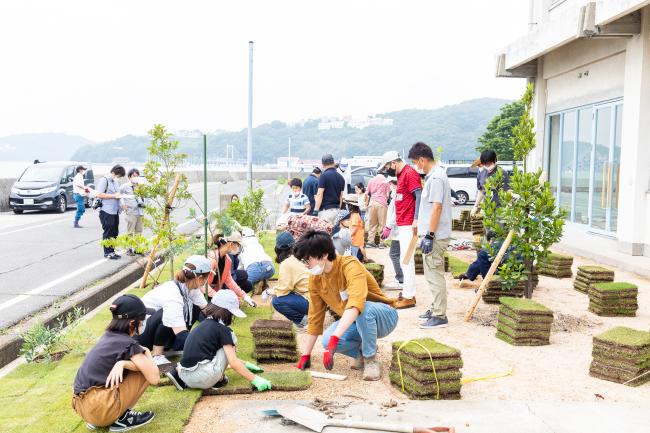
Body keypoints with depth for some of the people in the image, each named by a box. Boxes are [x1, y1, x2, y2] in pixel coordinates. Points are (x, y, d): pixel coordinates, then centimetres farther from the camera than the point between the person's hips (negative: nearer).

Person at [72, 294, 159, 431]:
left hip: (82, 405, 8)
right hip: (97, 407, -8)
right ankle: (122, 419, 2)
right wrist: (146, 353, 5)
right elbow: (154, 378, -10)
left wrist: (123, 363, -11)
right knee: (146, 371, 0)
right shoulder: (128, 344, -12)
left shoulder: (109, 336, 12)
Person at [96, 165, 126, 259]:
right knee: (108, 233, -2)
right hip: (107, 211, -8)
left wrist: (119, 195, 9)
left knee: (114, 232, 11)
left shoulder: (116, 181, 17)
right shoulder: (104, 180, -8)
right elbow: (99, 195, -15)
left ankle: (112, 251, 19)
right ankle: (107, 252, 6)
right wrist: (114, 195, -16)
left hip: (115, 211, 8)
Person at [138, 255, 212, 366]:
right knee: (170, 316, -36)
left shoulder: (189, 287, -11)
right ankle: (156, 354, -17)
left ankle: (170, 345, 1)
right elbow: (182, 336, -38)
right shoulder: (172, 295, -35)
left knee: (195, 307, -7)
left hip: (161, 326, 8)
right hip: (140, 330, -8)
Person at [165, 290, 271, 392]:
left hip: (186, 377, 7)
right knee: (229, 341, 4)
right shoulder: (222, 329, -5)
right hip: (203, 379, -7)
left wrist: (245, 364, 31)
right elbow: (233, 363, -9)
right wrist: (255, 379, -4)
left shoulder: (205, 323, 18)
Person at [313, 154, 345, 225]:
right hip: (336, 209, 7)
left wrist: (316, 210, -12)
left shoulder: (324, 175, -9)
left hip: (326, 209, -7)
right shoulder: (341, 177, 12)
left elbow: (320, 195, -13)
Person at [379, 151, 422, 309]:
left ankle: (409, 297, -4)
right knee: (405, 260, 13)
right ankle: (407, 291, 21)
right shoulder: (401, 175, 17)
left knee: (406, 260, -8)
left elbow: (419, 196, -20)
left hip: (409, 225, -10)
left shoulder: (410, 173, -12)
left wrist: (416, 219, -25)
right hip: (402, 224, 10)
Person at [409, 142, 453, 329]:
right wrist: (421, 226, 22)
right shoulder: (435, 175, 15)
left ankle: (439, 316, 2)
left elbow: (437, 207, -22)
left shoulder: (436, 177, -17)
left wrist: (429, 235, -22)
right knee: (433, 274, 18)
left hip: (435, 236, -10)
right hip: (433, 234, 10)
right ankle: (436, 308, 30)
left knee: (435, 275, -5)